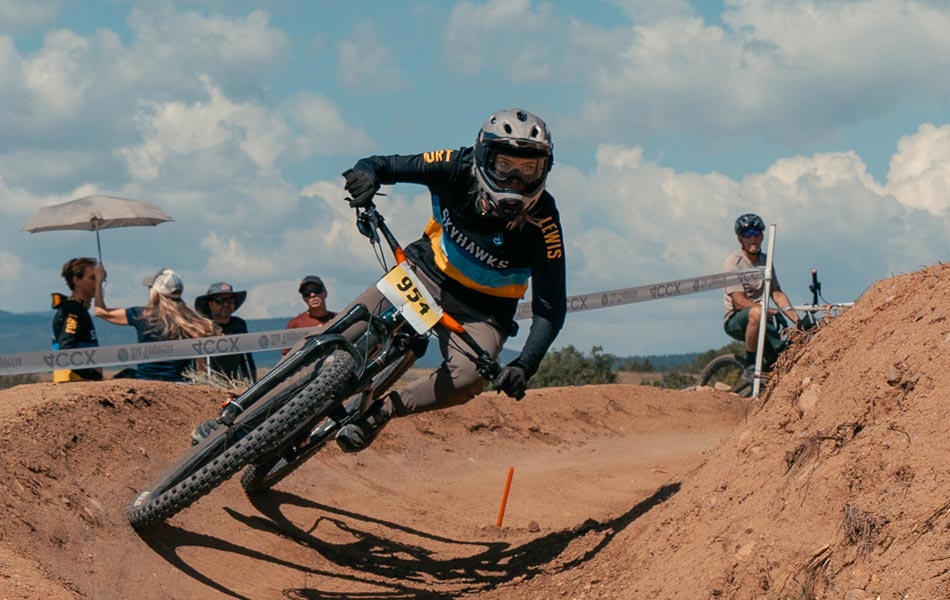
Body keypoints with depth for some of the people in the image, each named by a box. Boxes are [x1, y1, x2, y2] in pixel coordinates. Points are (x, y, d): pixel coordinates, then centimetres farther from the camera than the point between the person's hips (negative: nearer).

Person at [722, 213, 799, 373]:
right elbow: (740, 302, -19)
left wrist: (797, 321, -8)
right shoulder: (733, 262, -11)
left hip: (760, 319, 6)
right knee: (756, 312, -40)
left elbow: (777, 294, 5)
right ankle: (750, 367, -27)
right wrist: (772, 311, -30)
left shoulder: (765, 261, 10)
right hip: (736, 321, -6)